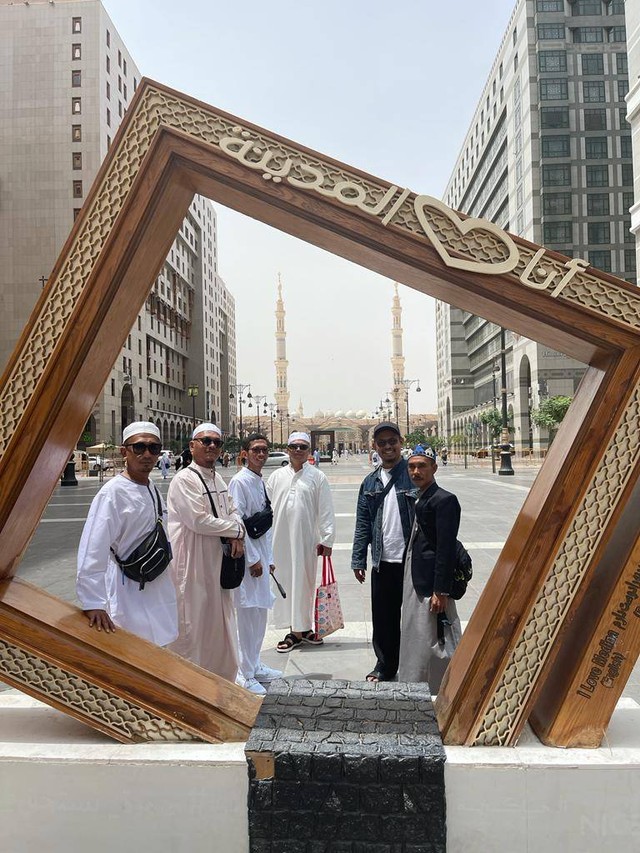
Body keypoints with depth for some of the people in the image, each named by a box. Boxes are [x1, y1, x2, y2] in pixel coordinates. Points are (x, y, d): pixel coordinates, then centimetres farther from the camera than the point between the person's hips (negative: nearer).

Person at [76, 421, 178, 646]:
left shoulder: (152, 489, 4)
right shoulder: (113, 492, -20)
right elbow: (92, 552, -26)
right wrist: (93, 603, -28)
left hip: (157, 588, 8)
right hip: (130, 591, -8)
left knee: (157, 648, 19)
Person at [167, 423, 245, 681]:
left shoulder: (217, 479, 11)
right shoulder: (184, 479, -16)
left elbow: (232, 511, 18)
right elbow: (198, 520, -22)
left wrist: (238, 536, -3)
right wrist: (236, 530, -10)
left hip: (217, 561, 9)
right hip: (192, 562, -8)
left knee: (219, 619, 17)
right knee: (192, 624, 1)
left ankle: (222, 678, 32)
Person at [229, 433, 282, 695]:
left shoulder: (261, 482, 13)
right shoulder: (240, 482, -13)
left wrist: (269, 558, 16)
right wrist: (253, 559, -15)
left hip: (261, 557, 9)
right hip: (247, 558, -9)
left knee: (260, 614, 16)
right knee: (248, 616, -2)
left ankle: (255, 665, 30)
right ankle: (246, 674, 9)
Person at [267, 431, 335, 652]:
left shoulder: (317, 477, 1)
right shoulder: (276, 477, 8)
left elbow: (326, 510, -1)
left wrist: (327, 539, -4)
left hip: (307, 539, -2)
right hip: (281, 540, 2)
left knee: (305, 581, 4)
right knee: (287, 582, 6)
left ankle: (303, 628, 18)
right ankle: (295, 630, 16)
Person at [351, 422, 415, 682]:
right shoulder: (370, 482, 11)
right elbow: (362, 524, 12)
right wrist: (358, 561, 8)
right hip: (382, 562, 4)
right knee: (383, 617, 13)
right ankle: (385, 665, 30)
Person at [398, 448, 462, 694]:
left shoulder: (444, 500, -14)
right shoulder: (418, 500, 12)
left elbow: (446, 549, -18)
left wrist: (441, 591, -20)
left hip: (431, 585, -9)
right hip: (414, 582, 9)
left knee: (435, 643, -1)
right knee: (414, 641, 20)